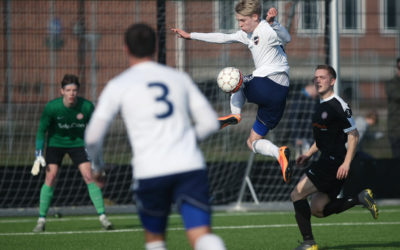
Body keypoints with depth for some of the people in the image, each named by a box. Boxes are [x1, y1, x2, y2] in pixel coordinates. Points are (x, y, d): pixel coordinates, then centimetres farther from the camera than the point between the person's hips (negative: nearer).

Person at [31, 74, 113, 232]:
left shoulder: (87, 107, -20)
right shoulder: (52, 107, -22)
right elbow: (42, 130, -9)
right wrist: (39, 155, -13)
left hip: (77, 142, 1)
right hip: (55, 143, -1)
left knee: (89, 176, -12)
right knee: (50, 177, -12)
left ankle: (102, 217, -5)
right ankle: (41, 220, -4)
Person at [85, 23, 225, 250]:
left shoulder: (118, 85, 7)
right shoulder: (179, 78, 15)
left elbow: (93, 136, 7)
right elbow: (210, 122, 15)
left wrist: (97, 164, 27)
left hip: (151, 172, -1)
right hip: (190, 167, 1)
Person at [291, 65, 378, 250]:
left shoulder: (338, 105, -12)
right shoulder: (320, 106, 17)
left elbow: (354, 135, -14)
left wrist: (346, 163, -20)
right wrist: (308, 154, 17)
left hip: (334, 163, -10)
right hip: (326, 161, 10)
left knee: (297, 195, -10)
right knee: (318, 210, 8)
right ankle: (361, 199, 10)